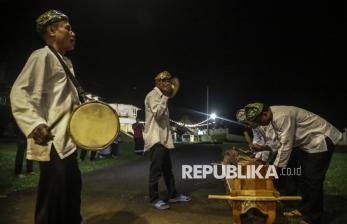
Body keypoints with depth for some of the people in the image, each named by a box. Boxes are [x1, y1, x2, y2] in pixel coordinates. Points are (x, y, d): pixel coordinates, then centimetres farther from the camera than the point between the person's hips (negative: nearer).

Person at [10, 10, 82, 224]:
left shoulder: (67, 62, 19)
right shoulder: (43, 56, -9)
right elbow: (19, 92, -20)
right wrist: (35, 124, -33)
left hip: (68, 141, 10)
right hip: (52, 142, -9)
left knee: (72, 194, 20)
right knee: (53, 203, 0)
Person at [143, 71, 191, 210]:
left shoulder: (161, 96, 20)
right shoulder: (152, 95, -9)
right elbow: (157, 113, -24)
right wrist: (166, 96, -20)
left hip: (164, 138, 10)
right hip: (155, 139, -10)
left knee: (168, 169, 15)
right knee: (156, 170, -5)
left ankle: (173, 195, 25)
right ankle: (154, 199, 7)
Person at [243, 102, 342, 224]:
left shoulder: (283, 116, -32)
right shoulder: (273, 115, -3)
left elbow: (286, 145, -28)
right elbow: (281, 141, 6)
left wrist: (276, 167, -21)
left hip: (321, 140, -10)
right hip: (308, 142, 10)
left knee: (313, 179, -6)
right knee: (305, 177, 14)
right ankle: (304, 209, 27)